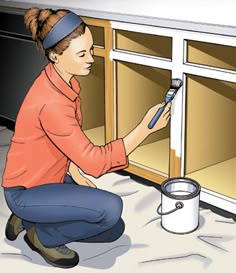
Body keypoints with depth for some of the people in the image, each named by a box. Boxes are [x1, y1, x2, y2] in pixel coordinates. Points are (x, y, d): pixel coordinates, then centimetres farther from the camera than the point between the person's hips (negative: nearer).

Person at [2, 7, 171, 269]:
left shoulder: (62, 80, -3)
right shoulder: (51, 102, -33)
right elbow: (94, 161, -31)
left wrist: (74, 172, 0)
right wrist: (145, 128, -33)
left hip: (51, 178, 9)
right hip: (25, 193, -9)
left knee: (113, 229, 9)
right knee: (111, 207, -24)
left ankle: (29, 221, 16)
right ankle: (43, 237, 0)